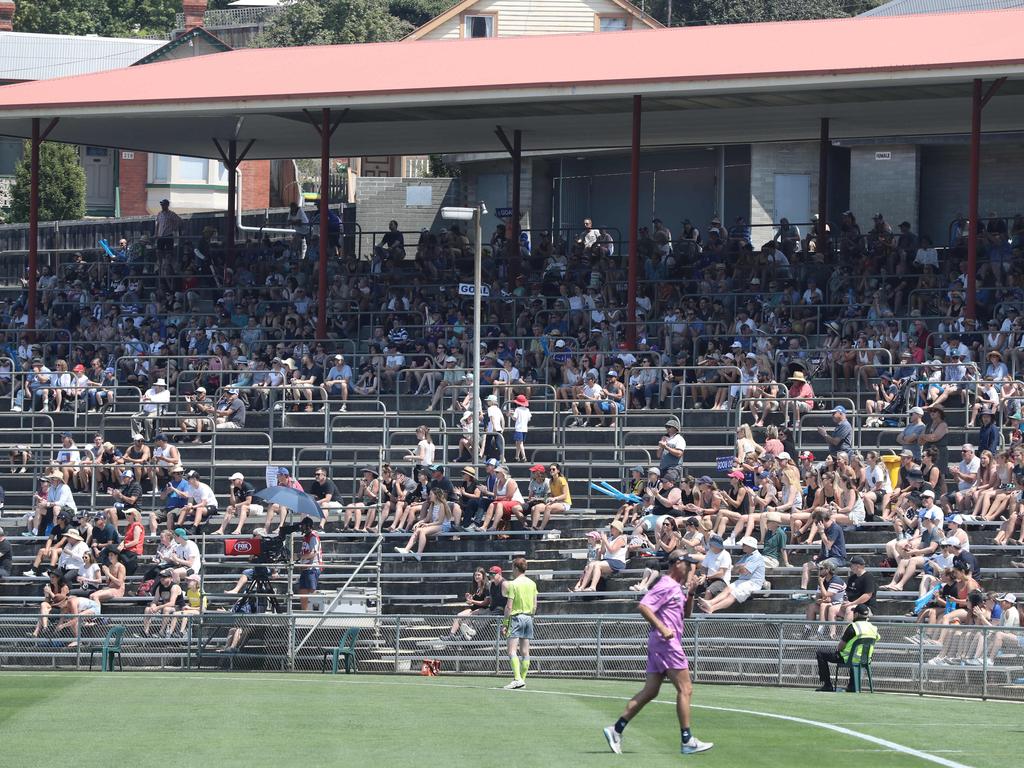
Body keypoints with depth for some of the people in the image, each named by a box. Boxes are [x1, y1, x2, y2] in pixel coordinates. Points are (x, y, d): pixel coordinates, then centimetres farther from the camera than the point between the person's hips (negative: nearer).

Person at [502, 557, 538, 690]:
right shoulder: (532, 584, 7)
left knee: (512, 650, -10)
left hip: (516, 616, -6)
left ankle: (517, 678, -23)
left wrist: (505, 624, -8)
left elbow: (509, 606, -11)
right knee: (525, 652, 9)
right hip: (528, 617, 7)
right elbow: (535, 605, 11)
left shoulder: (513, 584, -10)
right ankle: (523, 679, 12)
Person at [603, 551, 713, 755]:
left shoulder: (676, 587, 19)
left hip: (659, 645, 10)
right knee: (685, 689, -8)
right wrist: (663, 628, -27)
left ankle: (616, 729, 7)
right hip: (666, 641, -10)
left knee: (650, 691, 9)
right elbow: (644, 607, -21)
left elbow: (684, 614, 29)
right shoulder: (666, 585, -11)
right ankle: (687, 741, -8)